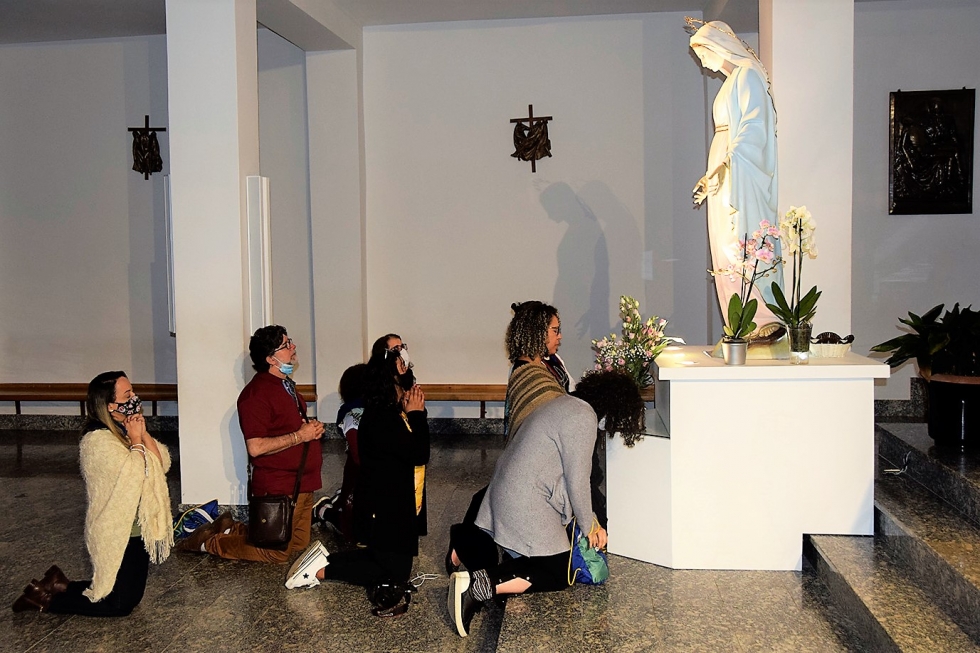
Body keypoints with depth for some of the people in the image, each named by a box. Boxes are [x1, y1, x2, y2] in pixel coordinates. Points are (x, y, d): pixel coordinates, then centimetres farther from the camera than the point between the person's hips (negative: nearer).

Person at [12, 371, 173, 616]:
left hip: (137, 528, 9)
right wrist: (136, 440, -19)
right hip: (118, 534, -9)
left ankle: (59, 585, 27)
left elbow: (162, 464, -2)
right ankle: (45, 598, 15)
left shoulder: (127, 431, 5)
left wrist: (144, 434, -12)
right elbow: (133, 477, -29)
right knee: (120, 604, 1)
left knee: (132, 594, 16)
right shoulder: (99, 441, -22)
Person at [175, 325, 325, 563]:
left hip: (302, 485, 9)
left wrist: (312, 428, 4)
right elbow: (256, 447, -25)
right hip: (278, 487, -9)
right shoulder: (256, 394, -18)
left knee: (299, 544, 16)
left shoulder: (286, 384, 14)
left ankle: (231, 528, 26)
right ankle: (209, 541, 14)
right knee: (278, 553, 0)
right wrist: (300, 436, -20)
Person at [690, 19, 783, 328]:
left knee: (744, 250, -13)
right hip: (724, 179, 9)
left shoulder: (748, 73, -5)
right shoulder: (730, 80, 22)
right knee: (726, 253, 6)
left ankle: (767, 322, -12)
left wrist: (728, 162, -25)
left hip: (741, 176, -9)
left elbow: (754, 125, -17)